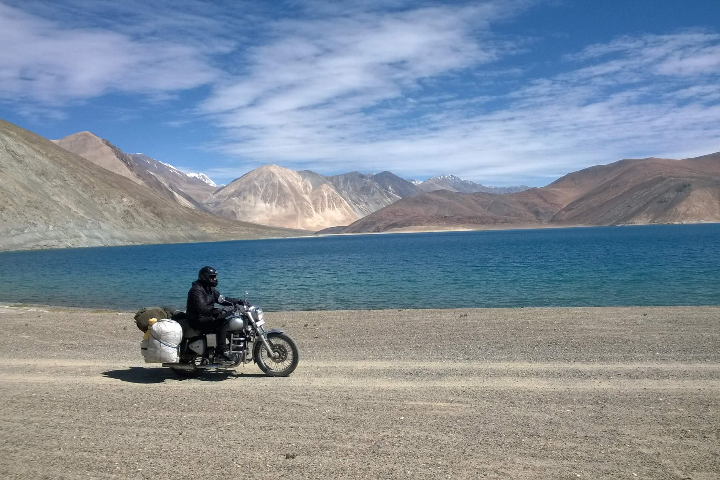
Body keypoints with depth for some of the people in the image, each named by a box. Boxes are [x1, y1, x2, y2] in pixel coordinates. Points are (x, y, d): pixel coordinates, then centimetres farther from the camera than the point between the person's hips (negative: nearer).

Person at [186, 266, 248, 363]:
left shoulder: (210, 289, 13)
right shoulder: (196, 290, -18)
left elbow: (222, 299, 11)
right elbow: (203, 309, -30)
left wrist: (239, 301, -1)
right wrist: (220, 311, -39)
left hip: (207, 317, 10)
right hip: (198, 320, -10)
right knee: (222, 322, -27)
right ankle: (222, 351, -27)